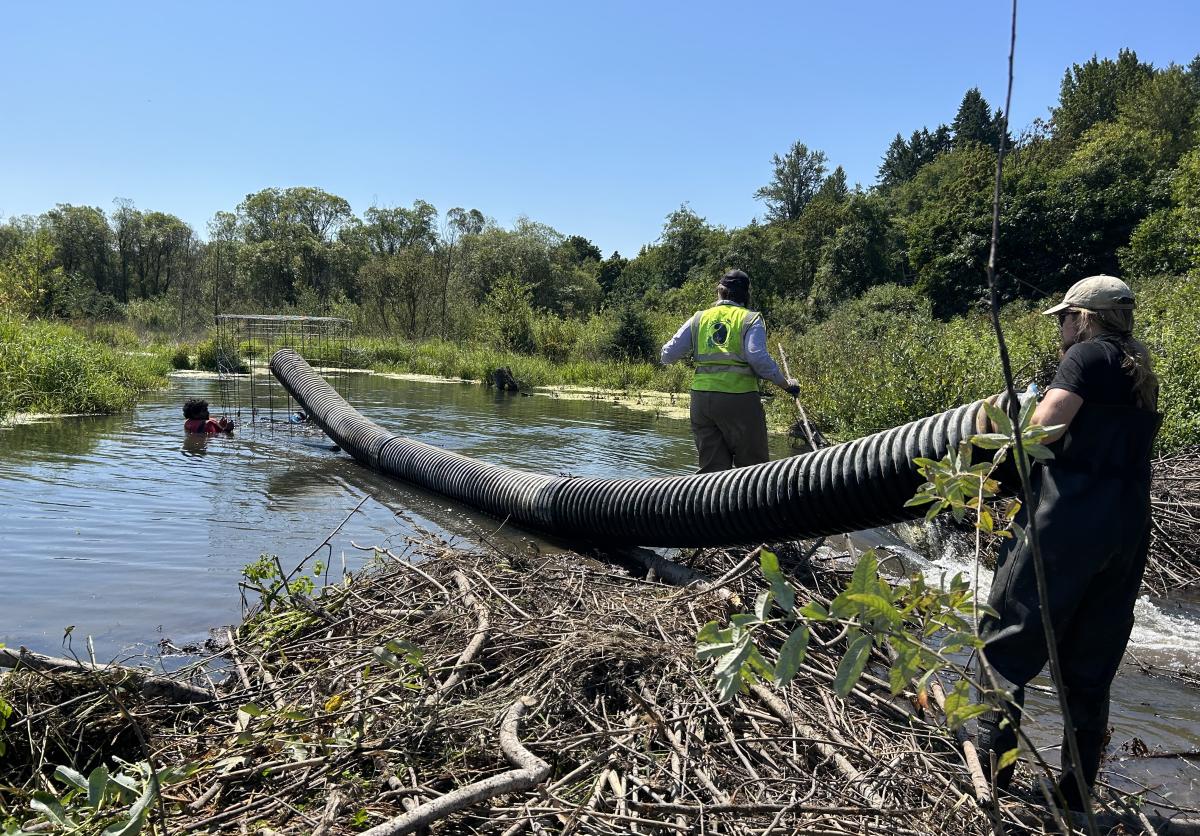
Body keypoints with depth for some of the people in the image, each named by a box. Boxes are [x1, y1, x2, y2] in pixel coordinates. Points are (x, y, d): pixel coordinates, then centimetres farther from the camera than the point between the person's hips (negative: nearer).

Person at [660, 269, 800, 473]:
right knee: (753, 464, 4)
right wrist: (785, 384, -2)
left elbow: (668, 355, 10)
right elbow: (759, 358, -12)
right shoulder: (750, 319, 2)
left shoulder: (699, 318, 12)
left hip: (701, 397, 4)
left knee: (711, 466, 8)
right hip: (739, 398, -4)